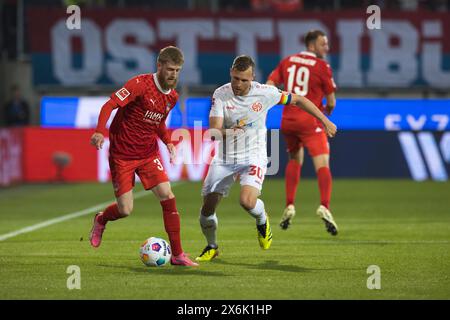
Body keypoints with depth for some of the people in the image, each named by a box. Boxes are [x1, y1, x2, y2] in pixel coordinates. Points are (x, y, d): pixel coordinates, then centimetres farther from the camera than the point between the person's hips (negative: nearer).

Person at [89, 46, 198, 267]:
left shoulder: (173, 96, 5)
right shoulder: (141, 84, -17)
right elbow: (110, 104, -24)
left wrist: (168, 142, 3)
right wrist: (100, 131, -39)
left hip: (149, 153, 5)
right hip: (122, 154, -5)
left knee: (167, 196, -11)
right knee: (125, 210, -5)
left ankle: (177, 255, -5)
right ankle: (101, 220, 33)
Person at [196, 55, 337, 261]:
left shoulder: (265, 93, -11)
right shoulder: (220, 95, -12)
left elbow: (297, 100, 5)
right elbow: (214, 131, -19)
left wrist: (325, 121, 7)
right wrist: (228, 132, -42)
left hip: (253, 157, -2)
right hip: (224, 158, 2)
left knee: (247, 201, -28)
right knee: (207, 209, 0)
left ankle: (262, 221, 9)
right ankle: (211, 247, 31)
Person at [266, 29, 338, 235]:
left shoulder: (287, 61, 11)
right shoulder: (322, 66, -4)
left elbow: (269, 86, 4)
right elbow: (331, 101, 0)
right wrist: (328, 109, 21)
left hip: (288, 120, 5)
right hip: (310, 122, -5)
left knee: (294, 160, 25)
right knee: (322, 164, -9)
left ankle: (289, 206, 15)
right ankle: (324, 206, -30)